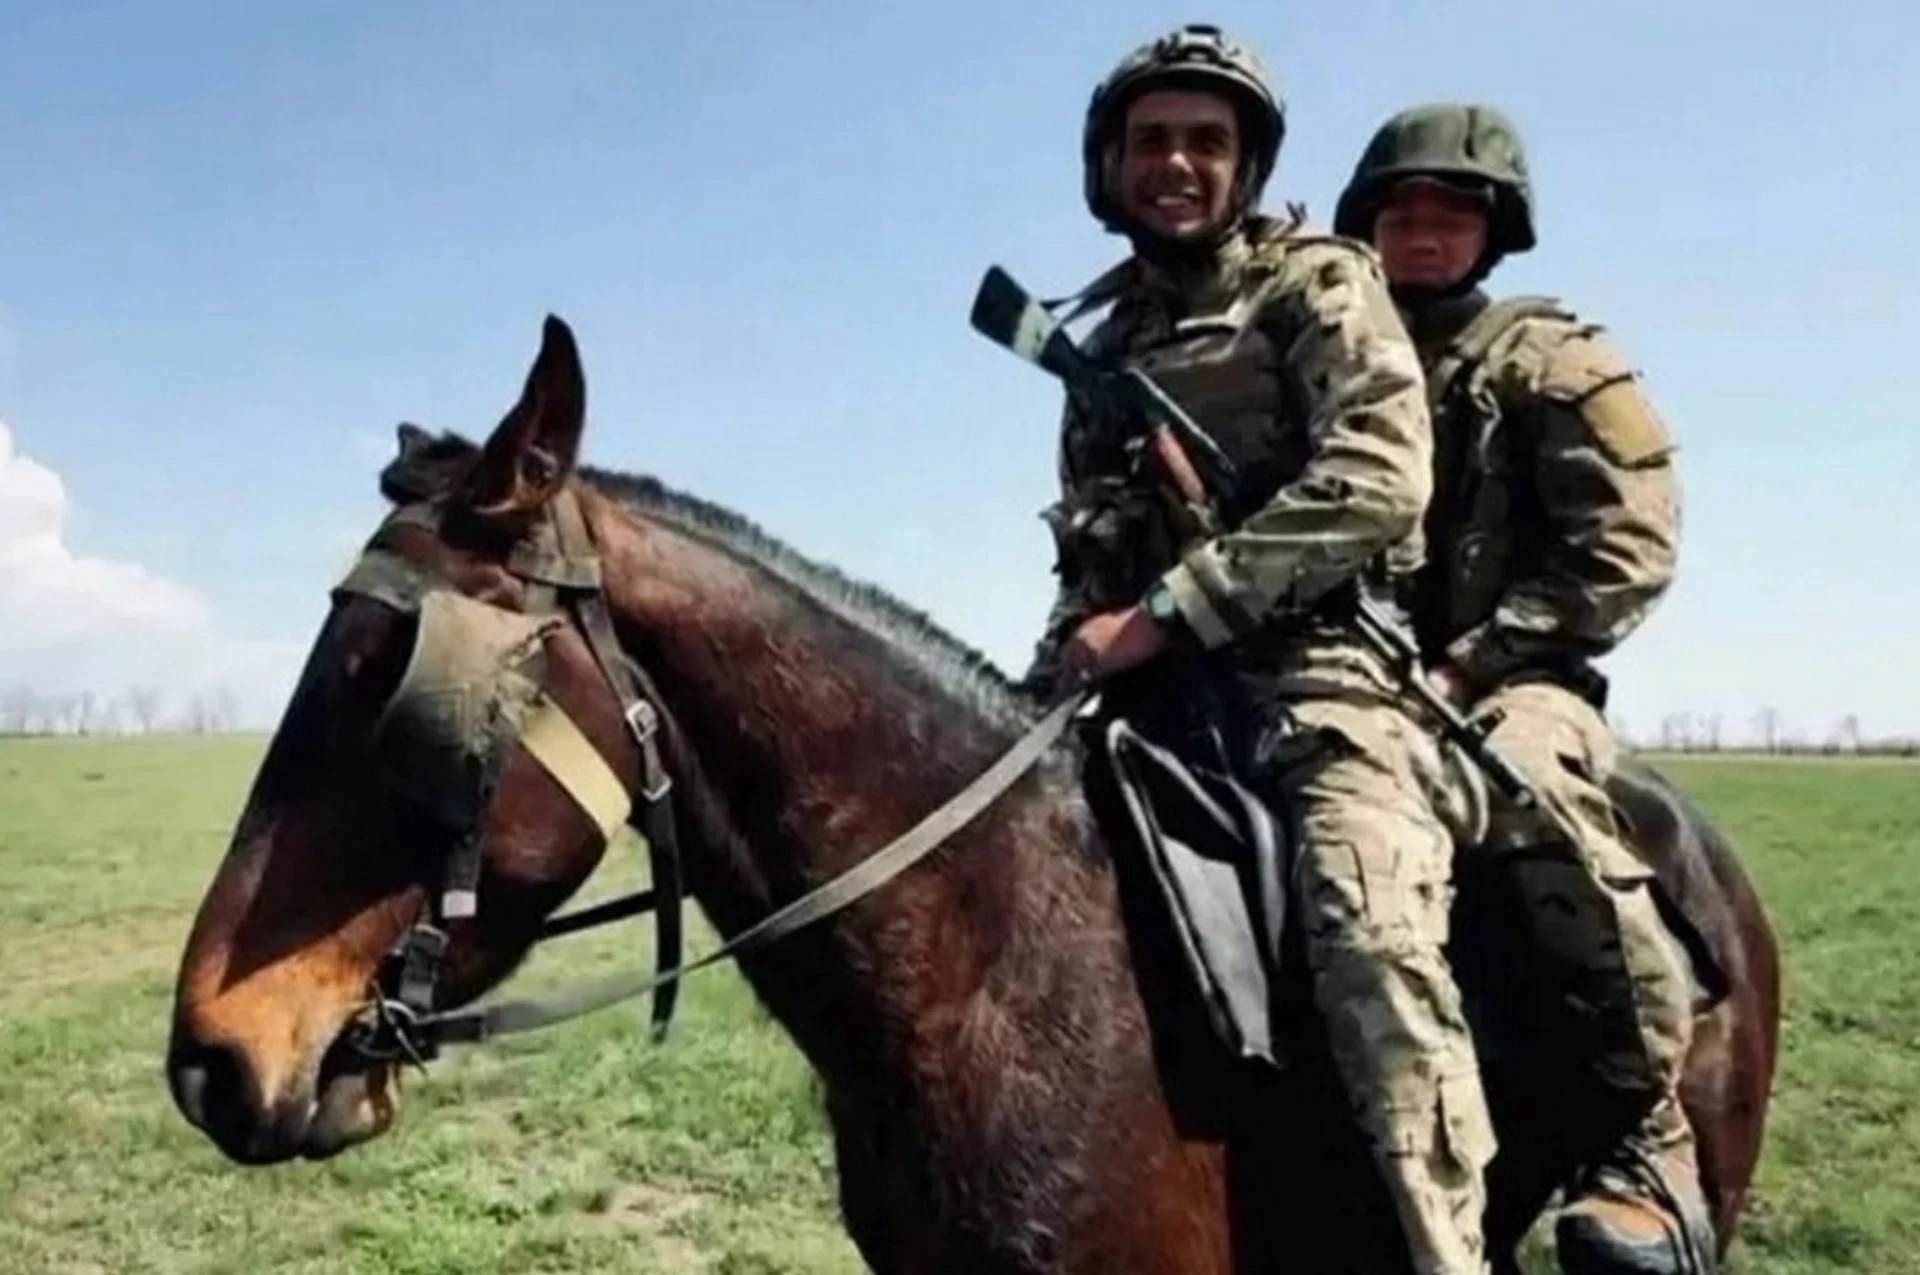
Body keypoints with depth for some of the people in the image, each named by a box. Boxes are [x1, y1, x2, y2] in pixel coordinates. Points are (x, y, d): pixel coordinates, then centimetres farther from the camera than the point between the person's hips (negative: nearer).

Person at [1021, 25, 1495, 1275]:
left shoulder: (1318, 285, 2)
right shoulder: (1109, 338, 21)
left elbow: (1377, 482, -15)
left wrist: (1164, 616, -19)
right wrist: (1060, 670, 6)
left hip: (1322, 672, -6)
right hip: (1147, 691, 7)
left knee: (1372, 936, -31)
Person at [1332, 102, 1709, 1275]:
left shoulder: (1549, 363, 2)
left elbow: (1627, 549, -9)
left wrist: (1467, 665, -16)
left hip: (1515, 680, -5)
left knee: (1528, 790, -37)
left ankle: (1653, 1142, -23)